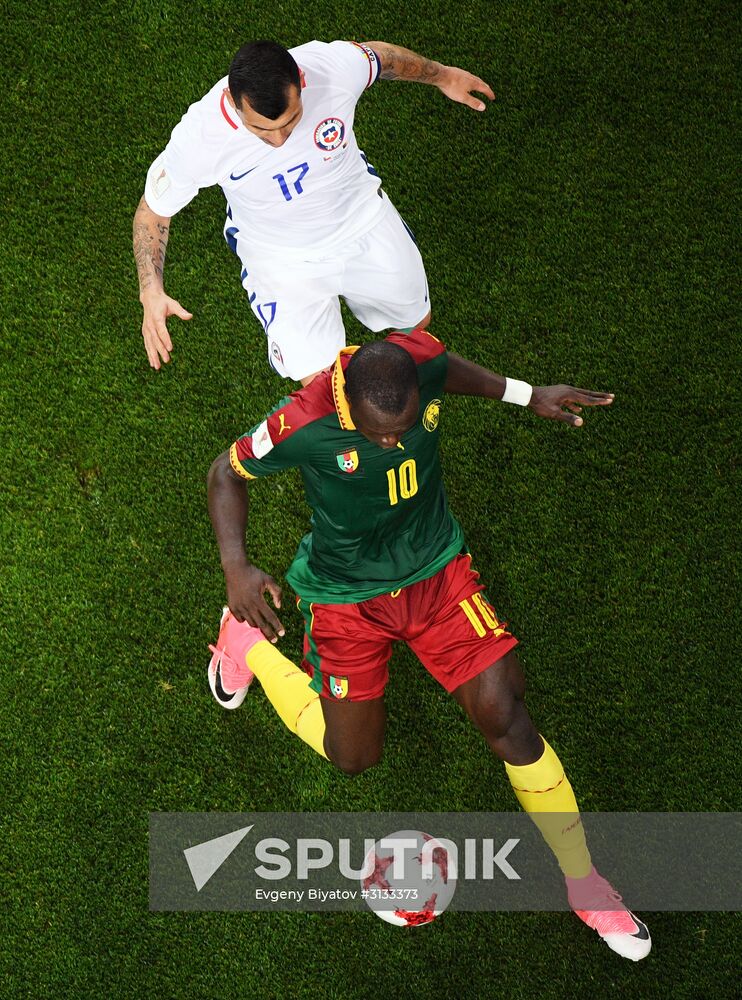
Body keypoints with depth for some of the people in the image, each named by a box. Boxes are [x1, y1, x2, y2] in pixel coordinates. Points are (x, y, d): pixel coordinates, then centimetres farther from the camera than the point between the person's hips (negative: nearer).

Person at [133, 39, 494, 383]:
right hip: (283, 258, -3)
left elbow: (379, 56, -6)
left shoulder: (334, 66, -33)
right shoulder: (196, 139, -36)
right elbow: (153, 211, -16)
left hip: (362, 216, 3)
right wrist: (151, 292, -31)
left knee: (416, 321, 20)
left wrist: (442, 76, 12)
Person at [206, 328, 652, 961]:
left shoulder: (421, 360, -23)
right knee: (354, 757, 10)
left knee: (506, 720, -7)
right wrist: (236, 566, -26)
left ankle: (584, 883, 10)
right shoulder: (302, 425, -33)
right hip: (347, 595, -2)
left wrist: (527, 394, 2)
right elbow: (229, 473, -13)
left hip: (435, 571, 3)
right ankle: (250, 644, 35)